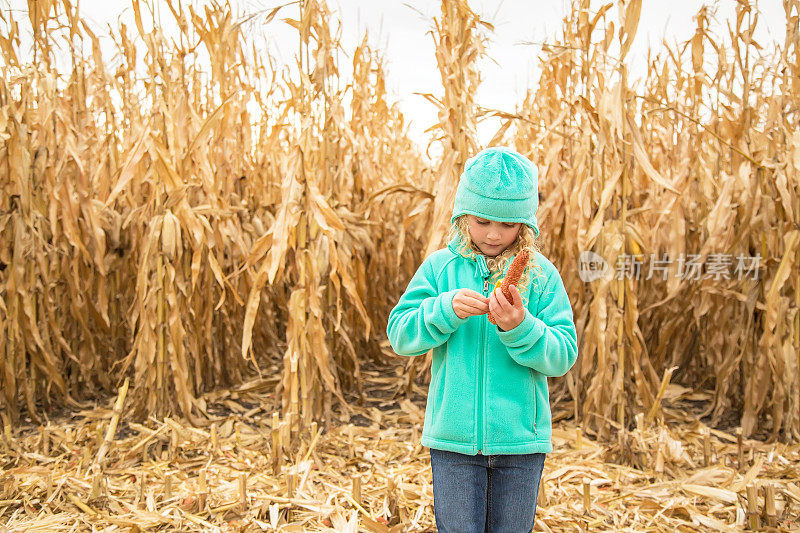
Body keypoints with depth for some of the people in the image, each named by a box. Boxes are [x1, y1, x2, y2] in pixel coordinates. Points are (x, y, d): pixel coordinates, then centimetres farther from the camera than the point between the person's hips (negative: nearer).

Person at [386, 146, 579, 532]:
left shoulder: (541, 275, -2)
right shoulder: (440, 266, 0)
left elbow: (564, 355, -6)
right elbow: (400, 334, -4)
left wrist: (520, 328, -24)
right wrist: (446, 309, -20)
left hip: (521, 438, 1)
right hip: (454, 436, 0)